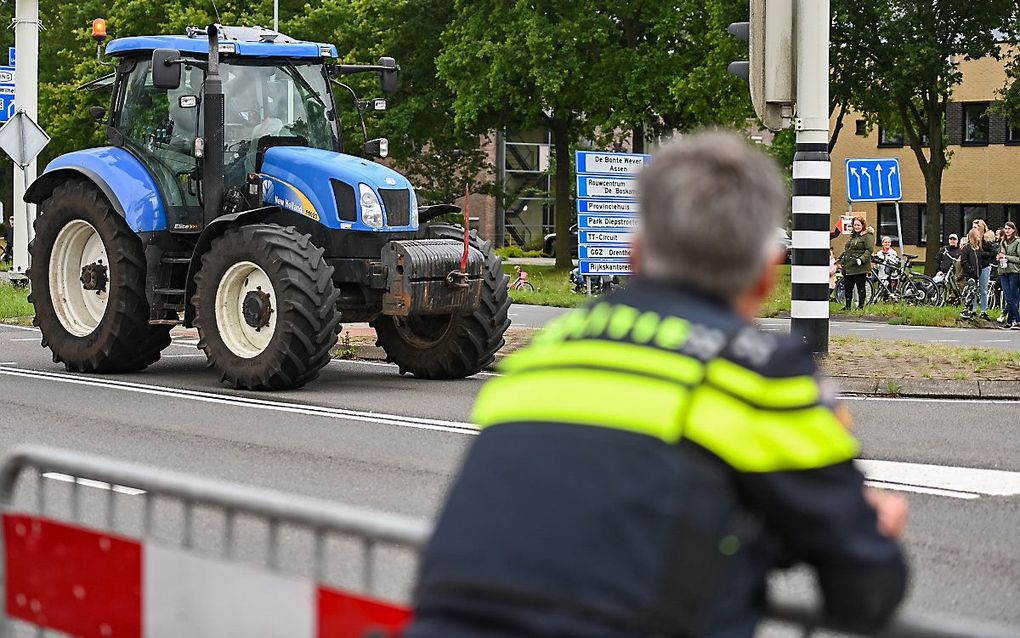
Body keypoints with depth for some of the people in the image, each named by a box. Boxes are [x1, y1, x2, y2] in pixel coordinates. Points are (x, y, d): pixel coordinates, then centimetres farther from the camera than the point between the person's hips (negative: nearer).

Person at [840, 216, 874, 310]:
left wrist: (862, 259, -25)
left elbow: (869, 250, -15)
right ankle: (847, 306, 21)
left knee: (861, 288, 0)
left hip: (860, 267, -8)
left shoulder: (867, 235, -6)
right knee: (847, 288, 10)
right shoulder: (852, 235, 19)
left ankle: (861, 306, 7)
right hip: (848, 267, 8)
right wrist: (841, 260, 21)